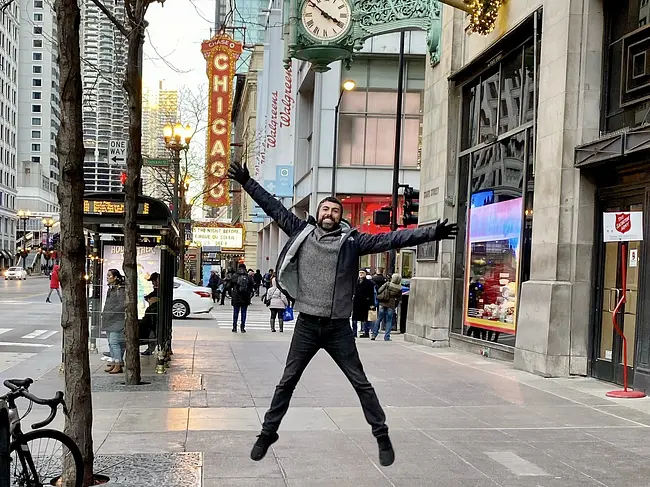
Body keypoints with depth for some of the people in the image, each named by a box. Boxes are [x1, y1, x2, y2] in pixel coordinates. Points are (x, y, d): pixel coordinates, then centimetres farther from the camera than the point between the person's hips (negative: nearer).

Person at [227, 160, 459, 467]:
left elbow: (389, 240, -7)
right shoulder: (301, 231, 2)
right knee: (287, 382, 10)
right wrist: (247, 183, 6)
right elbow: (274, 208, 7)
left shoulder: (351, 241, -3)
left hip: (338, 327, -1)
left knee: (361, 383, 6)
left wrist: (431, 233, -14)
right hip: (306, 325, 1)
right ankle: (268, 433, 25)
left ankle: (382, 436, 18)